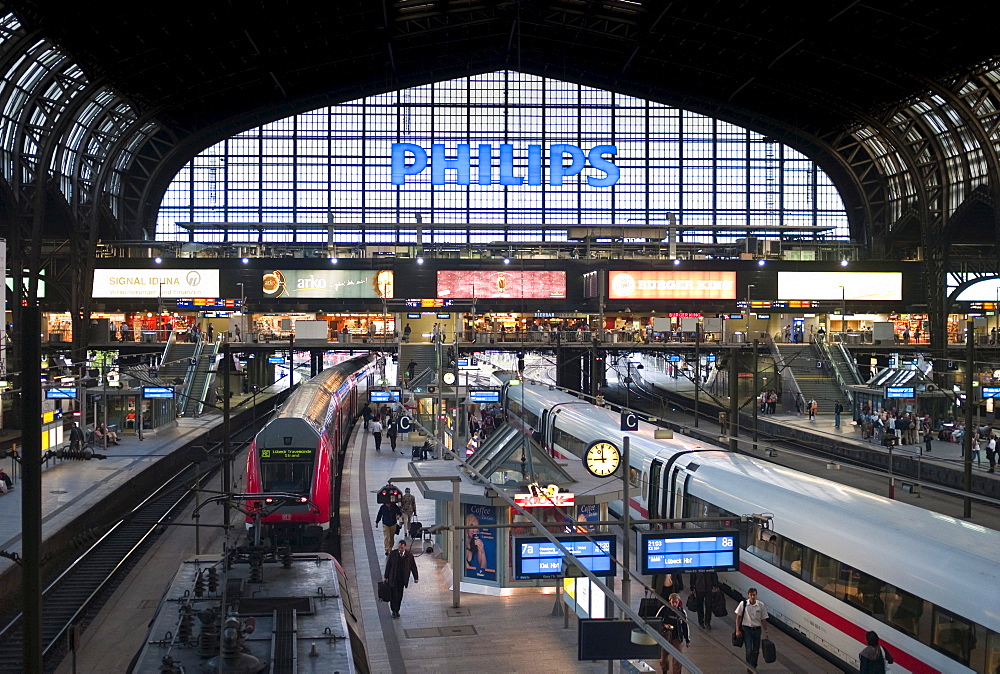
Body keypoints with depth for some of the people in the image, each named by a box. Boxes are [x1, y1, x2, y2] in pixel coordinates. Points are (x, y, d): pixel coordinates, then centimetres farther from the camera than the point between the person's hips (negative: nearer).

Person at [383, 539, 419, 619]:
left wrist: (416, 577, 2)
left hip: (402, 579, 1)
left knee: (399, 596, 8)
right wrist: (386, 576, 3)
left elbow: (413, 566, 3)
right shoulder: (393, 554, -5)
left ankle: (397, 611, 22)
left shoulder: (409, 555, -4)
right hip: (393, 579, -1)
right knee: (393, 595, -4)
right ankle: (394, 611, 8)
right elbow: (388, 566, 2)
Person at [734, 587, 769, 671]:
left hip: (757, 629, 2)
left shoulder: (761, 605, -5)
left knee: (756, 650, 9)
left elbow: (763, 619, 3)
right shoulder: (743, 604, -9)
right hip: (746, 629, -2)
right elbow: (738, 617, -2)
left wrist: (765, 632, 5)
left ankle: (754, 667, 25)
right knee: (749, 650, -8)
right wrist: (737, 630, -5)